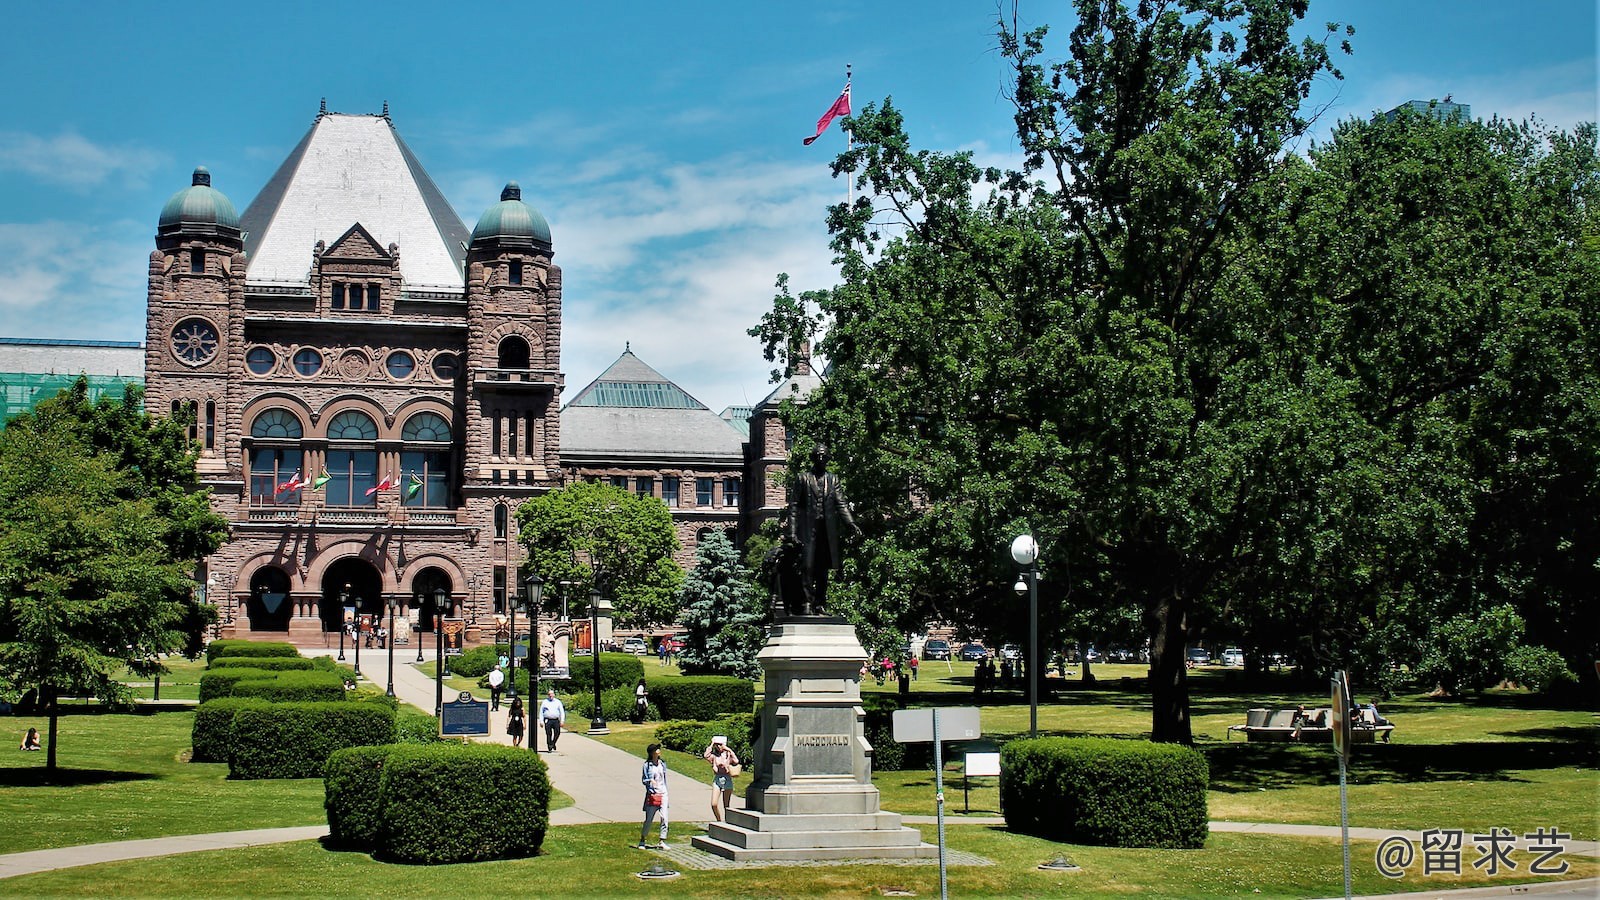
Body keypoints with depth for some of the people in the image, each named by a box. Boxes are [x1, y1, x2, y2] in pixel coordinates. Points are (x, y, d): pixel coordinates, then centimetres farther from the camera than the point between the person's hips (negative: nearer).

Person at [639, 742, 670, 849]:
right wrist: (650, 781, -23)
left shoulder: (662, 764, 10)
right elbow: (643, 780, -2)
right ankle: (642, 841, 17)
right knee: (649, 819, 1)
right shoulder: (647, 765, -4)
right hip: (652, 794, -4)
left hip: (663, 794, 4)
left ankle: (662, 842, 1)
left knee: (664, 818, -5)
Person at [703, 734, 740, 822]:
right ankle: (719, 821, 11)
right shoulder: (714, 755, 5)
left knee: (726, 805, 6)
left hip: (727, 779, -1)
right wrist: (711, 745, -6)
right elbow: (706, 756, -16)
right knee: (714, 804, -9)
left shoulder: (728, 754, 3)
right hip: (717, 779, 1)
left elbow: (736, 761, -15)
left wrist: (729, 750, -11)